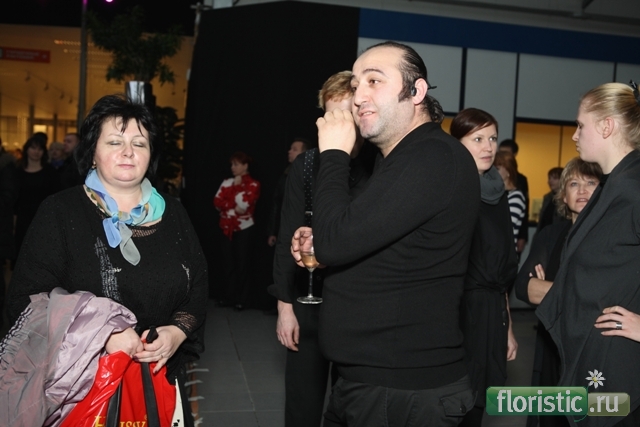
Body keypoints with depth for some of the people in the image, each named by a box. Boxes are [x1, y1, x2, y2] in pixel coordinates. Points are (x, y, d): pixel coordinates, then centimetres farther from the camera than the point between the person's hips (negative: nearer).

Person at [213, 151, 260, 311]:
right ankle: (229, 296, 19)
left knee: (242, 264, 3)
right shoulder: (227, 182, 9)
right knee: (229, 264, 10)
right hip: (227, 228, 5)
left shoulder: (253, 185, -6)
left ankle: (241, 299, 11)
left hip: (244, 229, -5)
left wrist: (237, 186, -9)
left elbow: (243, 204, -18)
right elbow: (217, 202, 0)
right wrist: (233, 208, -13)